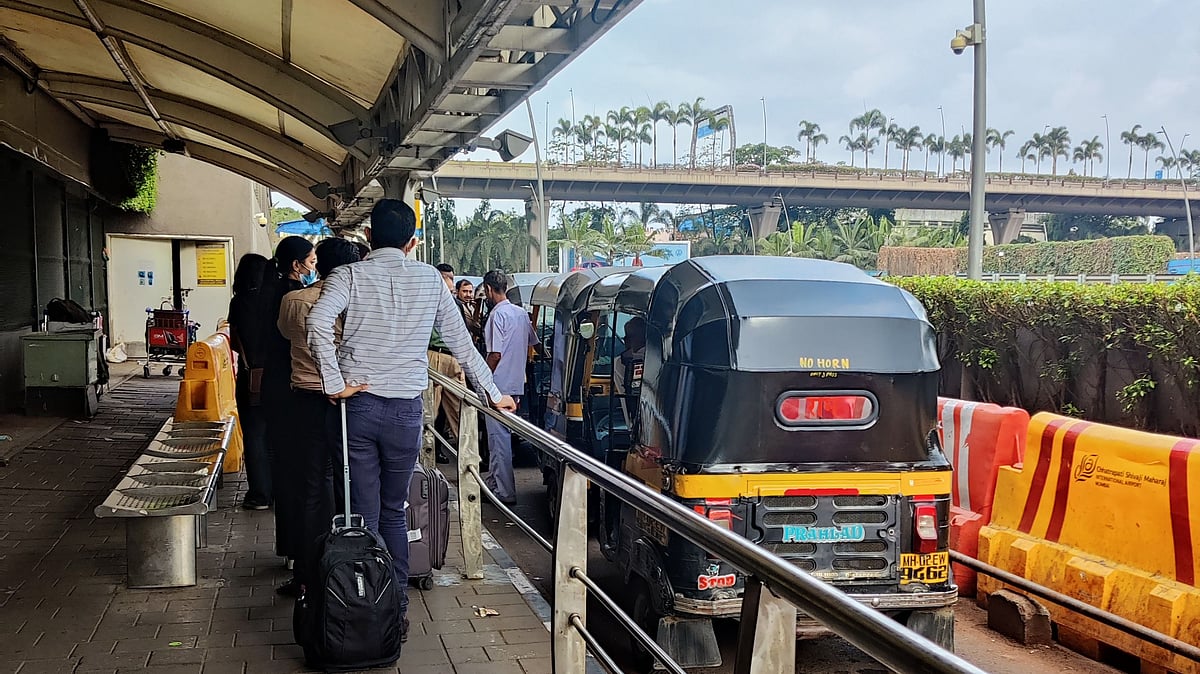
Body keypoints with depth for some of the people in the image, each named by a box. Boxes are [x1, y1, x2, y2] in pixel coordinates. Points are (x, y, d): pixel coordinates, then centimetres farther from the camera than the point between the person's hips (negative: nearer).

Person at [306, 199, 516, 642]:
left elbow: (317, 323, -19)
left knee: (364, 515, 5)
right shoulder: (429, 278, 6)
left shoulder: (349, 276, 1)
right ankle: (398, 610, 19)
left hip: (357, 403, -1)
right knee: (394, 512, 15)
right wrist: (493, 393, 18)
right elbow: (460, 340, 10)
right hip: (405, 409, 1)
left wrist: (334, 384, -13)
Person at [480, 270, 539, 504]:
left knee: (499, 436, -4)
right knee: (499, 435, 19)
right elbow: (533, 344, 16)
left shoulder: (498, 314, -14)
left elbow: (495, 354, -18)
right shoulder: (521, 313, 11)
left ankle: (505, 492, -3)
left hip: (499, 385, -9)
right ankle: (494, 481, 29)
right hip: (516, 384, 9)